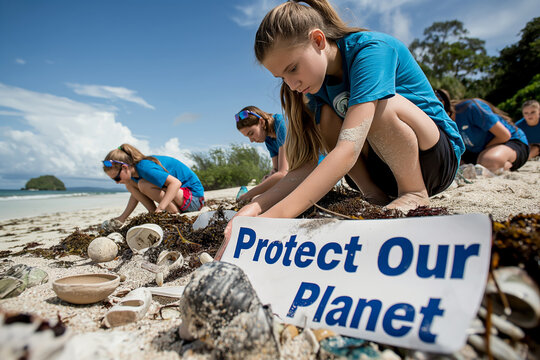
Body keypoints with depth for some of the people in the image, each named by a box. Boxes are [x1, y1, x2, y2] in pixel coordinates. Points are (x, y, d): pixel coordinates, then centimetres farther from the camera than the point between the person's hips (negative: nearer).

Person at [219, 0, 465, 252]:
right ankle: (373, 195, -8)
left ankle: (416, 193, -12)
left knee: (380, 104, -33)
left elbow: (348, 149, -39)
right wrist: (258, 206, -28)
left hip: (441, 155, -5)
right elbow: (309, 163, -12)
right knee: (324, 116, -17)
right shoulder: (319, 81, -4)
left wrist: (276, 215, -46)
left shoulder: (373, 49, -25)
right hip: (387, 167, 5)